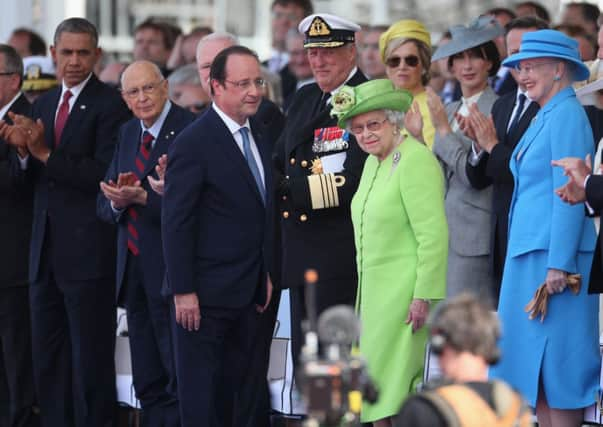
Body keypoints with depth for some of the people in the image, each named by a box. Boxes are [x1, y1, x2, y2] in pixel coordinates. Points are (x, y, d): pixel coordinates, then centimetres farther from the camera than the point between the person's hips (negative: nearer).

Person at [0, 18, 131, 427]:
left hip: (88, 251, -7)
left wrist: (45, 153, -20)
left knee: (91, 358, -2)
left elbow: (106, 174, -18)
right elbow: (35, 178, 14)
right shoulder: (45, 104, 14)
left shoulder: (109, 104, -8)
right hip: (47, 251, 7)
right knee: (48, 358, 11)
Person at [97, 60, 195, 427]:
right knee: (148, 382, 13)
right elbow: (104, 206, 13)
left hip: (171, 269, -8)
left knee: (180, 377, -4)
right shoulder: (128, 134, 14)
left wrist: (143, 197, -24)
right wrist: (117, 201, -9)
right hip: (133, 269, 8)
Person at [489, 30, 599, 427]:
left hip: (552, 251, -10)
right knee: (534, 362, 10)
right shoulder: (544, 117, 16)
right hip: (529, 249, 10)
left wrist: (559, 263, -20)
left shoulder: (567, 115, -12)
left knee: (556, 362, -6)